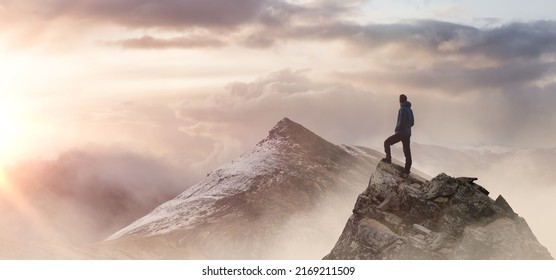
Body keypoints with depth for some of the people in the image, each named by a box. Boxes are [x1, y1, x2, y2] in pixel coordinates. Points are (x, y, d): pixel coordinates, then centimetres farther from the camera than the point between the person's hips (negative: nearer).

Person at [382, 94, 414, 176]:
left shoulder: (402, 110, -15)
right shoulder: (410, 110, 12)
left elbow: (401, 122, -24)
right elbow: (412, 123, 18)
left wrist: (396, 129, -6)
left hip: (401, 133, -8)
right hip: (408, 134, 8)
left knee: (387, 143, 11)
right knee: (407, 153, 7)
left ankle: (388, 158, 7)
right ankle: (406, 172, 9)